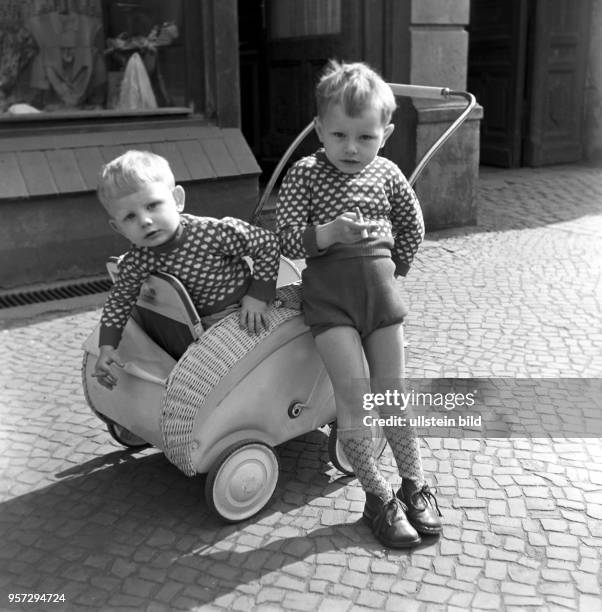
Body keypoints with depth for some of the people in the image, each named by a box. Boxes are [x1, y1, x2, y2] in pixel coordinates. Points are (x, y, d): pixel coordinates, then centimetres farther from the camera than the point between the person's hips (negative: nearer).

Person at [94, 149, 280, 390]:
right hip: (199, 324, 4)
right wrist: (107, 347, -7)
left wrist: (258, 295, -22)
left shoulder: (215, 232, -29)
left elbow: (267, 243, -19)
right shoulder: (136, 262, -17)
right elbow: (119, 300, 1)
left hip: (244, 315, -3)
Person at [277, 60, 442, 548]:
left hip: (380, 287, 3)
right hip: (329, 292, -3)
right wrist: (330, 232, -25)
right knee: (354, 393, -9)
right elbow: (287, 240, -11)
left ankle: (415, 484, 26)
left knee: (391, 391, 9)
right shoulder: (304, 175, -3)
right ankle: (378, 496, 7)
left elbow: (413, 225, 21)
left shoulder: (386, 174, 6)